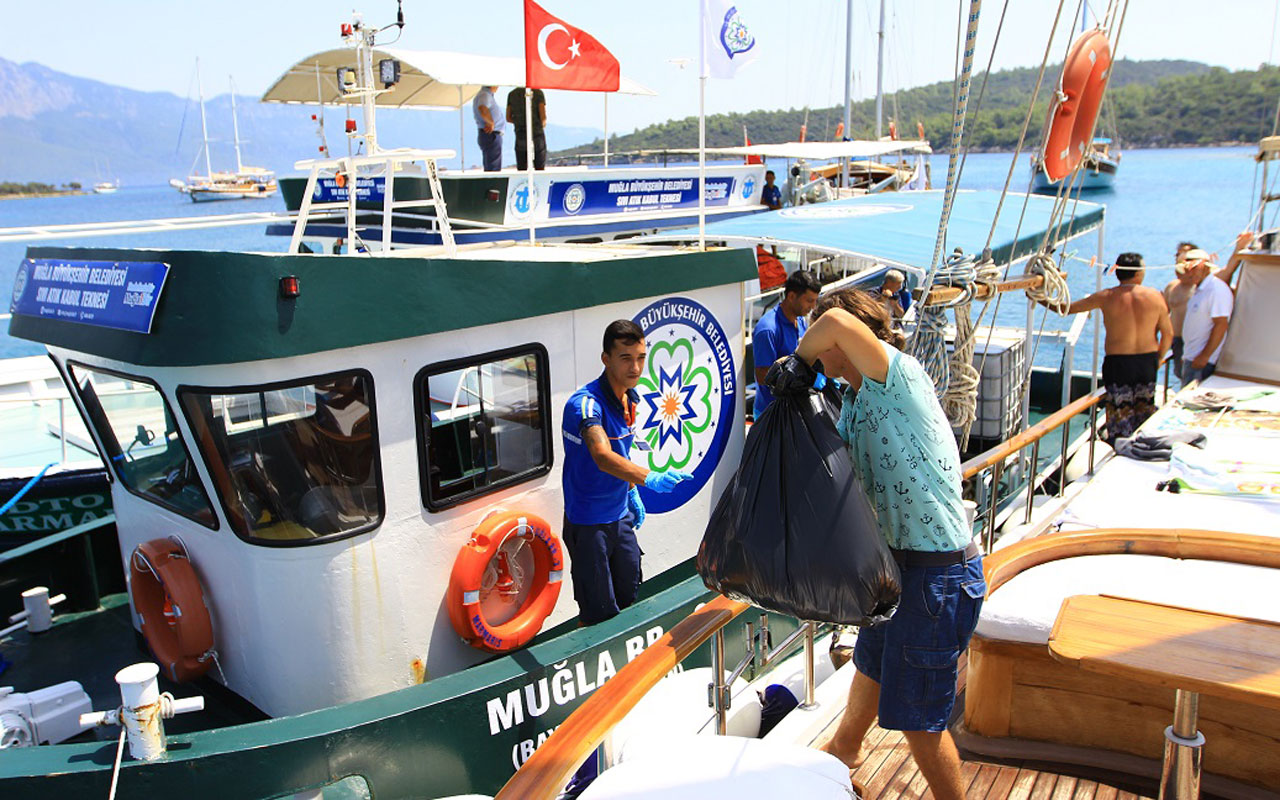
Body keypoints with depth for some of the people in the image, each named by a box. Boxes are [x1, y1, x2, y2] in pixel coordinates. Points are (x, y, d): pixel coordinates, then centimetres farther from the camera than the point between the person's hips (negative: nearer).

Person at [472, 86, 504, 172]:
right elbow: (482, 108, -36)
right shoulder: (485, 95, -15)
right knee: (493, 170, -12)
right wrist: (491, 122, -23)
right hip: (491, 136, -11)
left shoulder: (487, 95, 17)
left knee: (489, 169, 12)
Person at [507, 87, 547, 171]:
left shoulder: (512, 94, 6)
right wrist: (543, 123, 9)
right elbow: (543, 116, -13)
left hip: (521, 138, 3)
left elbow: (508, 118, 8)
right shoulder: (538, 92, -5)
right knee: (540, 169, 4)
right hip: (537, 135, -3)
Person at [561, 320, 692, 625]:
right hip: (588, 522, -8)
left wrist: (631, 491, 14)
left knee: (628, 597, 21)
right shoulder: (585, 403, -26)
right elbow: (603, 457, -43)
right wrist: (648, 477, -56)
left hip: (621, 515, 8)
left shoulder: (629, 399, 2)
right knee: (599, 615, 2)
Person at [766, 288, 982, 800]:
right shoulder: (854, 402, 9)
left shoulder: (899, 375, -20)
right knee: (871, 664, 33)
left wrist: (799, 360, -18)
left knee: (917, 716, 3)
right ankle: (845, 749, 59)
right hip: (899, 564, 10)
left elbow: (836, 322, -37)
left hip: (937, 575, -10)